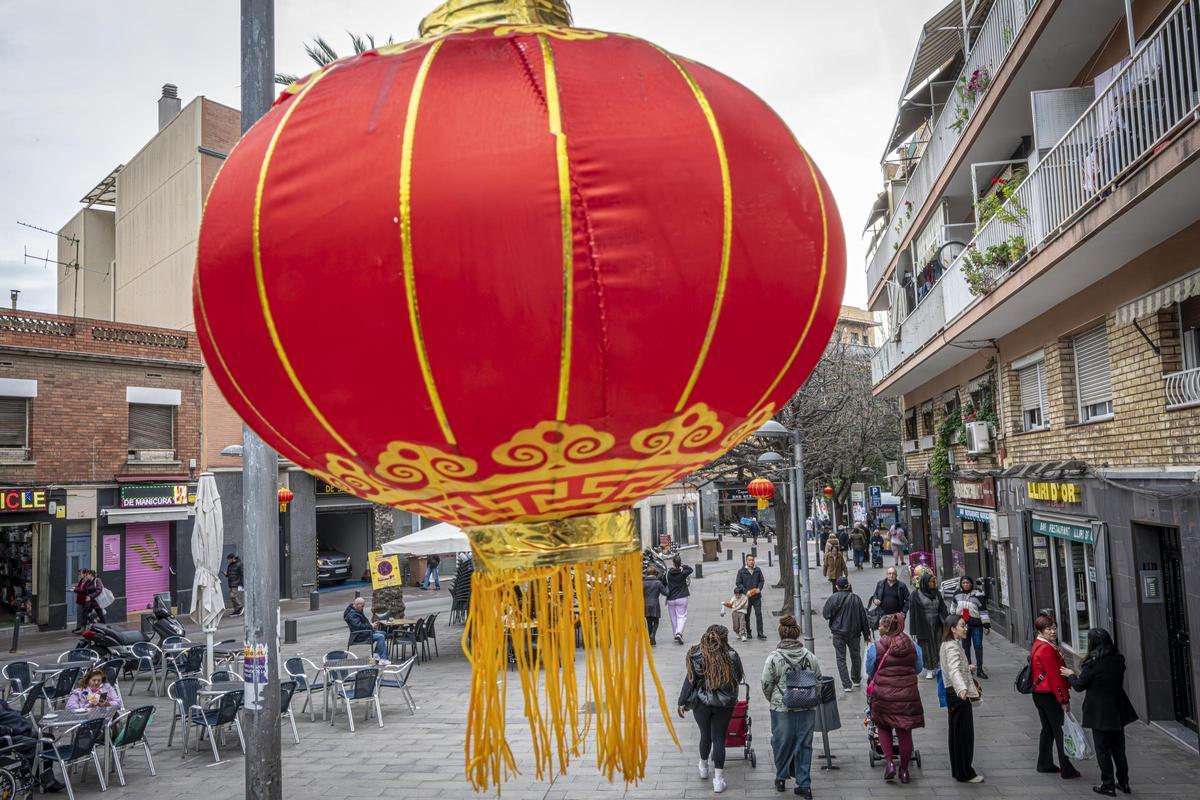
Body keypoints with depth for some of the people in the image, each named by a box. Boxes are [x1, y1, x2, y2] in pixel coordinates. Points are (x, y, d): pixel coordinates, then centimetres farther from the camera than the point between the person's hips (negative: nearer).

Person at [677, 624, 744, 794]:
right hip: (724, 704, 0)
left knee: (705, 734, 19)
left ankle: (703, 767, 40)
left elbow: (690, 680, -8)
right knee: (719, 738, 5)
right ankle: (718, 779, 6)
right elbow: (738, 678, 4)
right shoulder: (731, 656, -8)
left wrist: (682, 702, -1)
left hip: (701, 703, 0)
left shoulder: (697, 655, -10)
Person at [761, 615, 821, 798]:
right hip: (807, 709, 2)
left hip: (782, 709, -2)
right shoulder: (810, 657, -3)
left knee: (782, 743, 15)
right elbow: (818, 682, 7)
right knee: (804, 744, 11)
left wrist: (773, 701, 14)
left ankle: (781, 778, 30)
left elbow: (766, 685, -6)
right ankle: (804, 785, 15)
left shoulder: (774, 658, -12)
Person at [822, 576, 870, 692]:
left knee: (841, 658, 5)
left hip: (838, 632, -2)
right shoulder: (855, 598, -4)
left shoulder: (833, 598, -12)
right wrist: (866, 633, 8)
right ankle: (856, 679, 35)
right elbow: (863, 617, 0)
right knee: (855, 656, 21)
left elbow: (825, 614, -8)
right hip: (853, 632, 2)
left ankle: (846, 684, 1)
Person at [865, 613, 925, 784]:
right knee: (905, 733, 13)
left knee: (883, 727, 20)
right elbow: (918, 669, 12)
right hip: (908, 695, 2)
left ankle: (889, 762, 6)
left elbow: (869, 672, 4)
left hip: (883, 695, -2)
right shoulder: (913, 647, -2)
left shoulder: (875, 648, -8)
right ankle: (904, 770, 23)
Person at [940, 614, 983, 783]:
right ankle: (965, 774, 7)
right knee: (964, 733, -1)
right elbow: (954, 671, -37)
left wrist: (968, 668, 42)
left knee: (957, 733, 17)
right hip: (959, 695, -10)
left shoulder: (947, 645, 12)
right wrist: (962, 689, -53)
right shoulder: (952, 647, -20)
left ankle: (958, 770, 27)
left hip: (953, 693, 10)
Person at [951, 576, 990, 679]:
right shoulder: (957, 594, 7)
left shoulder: (978, 594, -7)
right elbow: (954, 608, 21)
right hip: (962, 624, 4)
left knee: (978, 646, -1)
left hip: (976, 624, -4)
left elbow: (983, 610, -7)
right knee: (965, 647, 9)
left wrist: (986, 624, -7)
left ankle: (979, 669, 7)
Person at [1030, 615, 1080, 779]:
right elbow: (1054, 677, -21)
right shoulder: (1047, 649, -20)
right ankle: (1067, 770, 3)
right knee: (1060, 731, -2)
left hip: (1039, 693, 10)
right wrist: (1064, 700, -18)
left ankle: (1044, 764, 25)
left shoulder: (1038, 645, 12)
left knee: (1048, 729, 18)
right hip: (1050, 696, -10)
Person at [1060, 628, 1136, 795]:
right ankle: (1123, 782, 25)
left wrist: (1070, 674, 9)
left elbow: (1079, 686, -10)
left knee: (1103, 749, 5)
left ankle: (1108, 785, 10)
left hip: (1099, 712, -6)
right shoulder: (1118, 660, -2)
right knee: (1118, 748, 18)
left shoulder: (1092, 663, -20)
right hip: (1117, 711, 6)